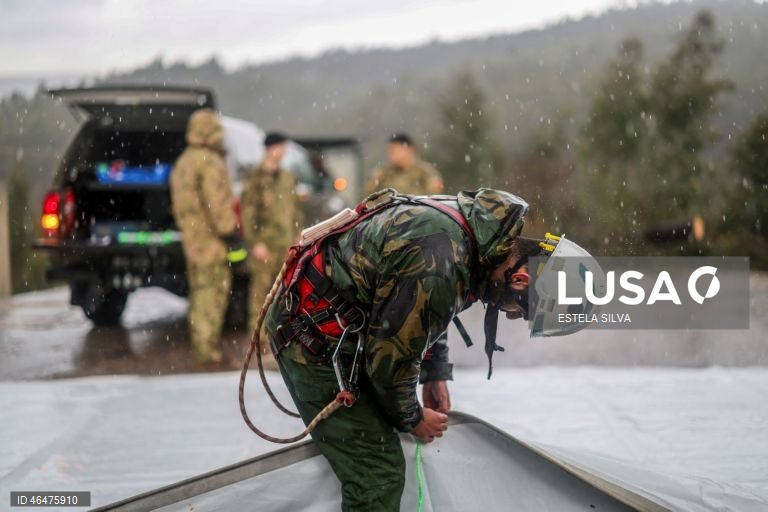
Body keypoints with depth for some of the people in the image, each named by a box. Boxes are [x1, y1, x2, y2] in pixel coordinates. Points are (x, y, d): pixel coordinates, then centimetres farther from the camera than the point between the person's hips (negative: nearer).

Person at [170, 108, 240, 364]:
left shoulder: (183, 162, 17)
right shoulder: (210, 163, -15)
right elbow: (218, 203, -21)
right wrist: (229, 231, -17)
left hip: (191, 236, 10)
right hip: (210, 238, -10)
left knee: (199, 290, 17)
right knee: (212, 290, -7)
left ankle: (199, 342, 24)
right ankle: (207, 347, -9)